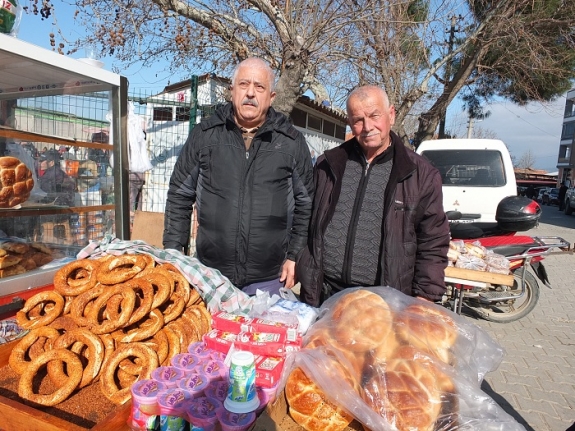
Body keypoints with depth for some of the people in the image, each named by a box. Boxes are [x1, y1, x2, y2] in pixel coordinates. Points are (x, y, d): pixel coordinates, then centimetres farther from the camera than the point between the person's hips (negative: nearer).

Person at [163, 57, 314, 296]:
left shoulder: (292, 142, 0)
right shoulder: (204, 135, 2)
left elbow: (306, 204, 5)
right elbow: (179, 195, 7)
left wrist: (295, 256, 2)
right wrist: (173, 250, 2)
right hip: (209, 272, 1)